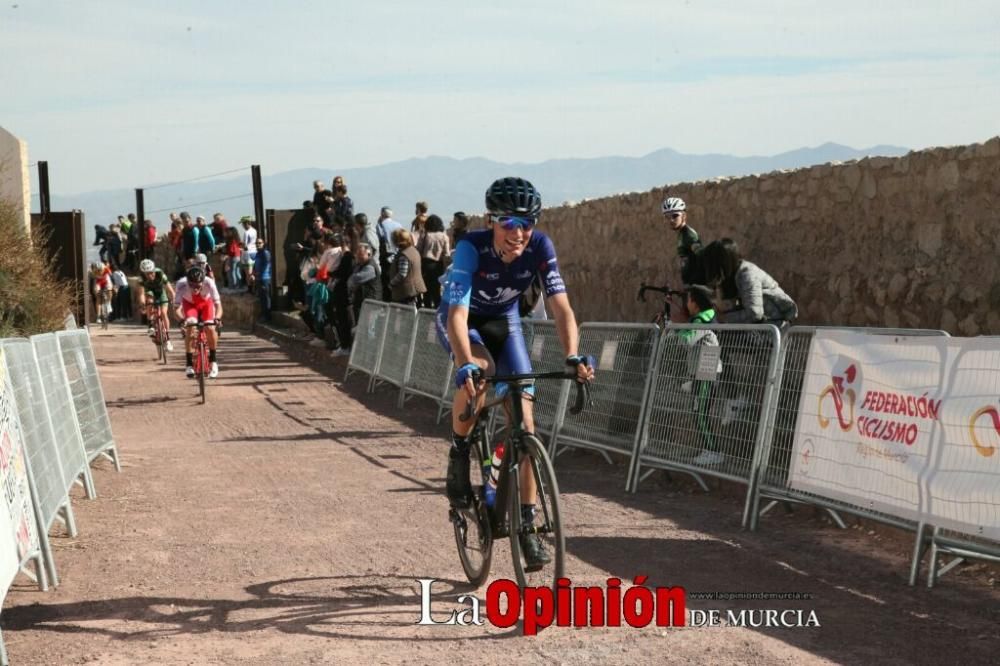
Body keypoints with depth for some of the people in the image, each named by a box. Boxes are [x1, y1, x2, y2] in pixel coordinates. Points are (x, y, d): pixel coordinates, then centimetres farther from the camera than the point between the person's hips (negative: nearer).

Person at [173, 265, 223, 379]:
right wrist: (182, 320, -55)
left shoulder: (209, 283, -39)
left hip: (206, 303, 0)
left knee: (210, 328, -22)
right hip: (189, 304, 0)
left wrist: (217, 318, -58)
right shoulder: (181, 284, -38)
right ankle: (189, 364, -13)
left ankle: (213, 362, -1)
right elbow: (176, 308, -35)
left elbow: (218, 304, -39)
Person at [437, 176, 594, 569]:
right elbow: (457, 315, -42)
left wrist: (573, 356, -46)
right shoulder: (471, 248, -34)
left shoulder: (539, 247, -26)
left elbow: (560, 306, -30)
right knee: (480, 371, -37)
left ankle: (527, 522, 1)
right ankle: (459, 452, -11)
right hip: (462, 320, -3)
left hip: (504, 321, 3)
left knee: (523, 419, -7)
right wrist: (466, 365, -58)